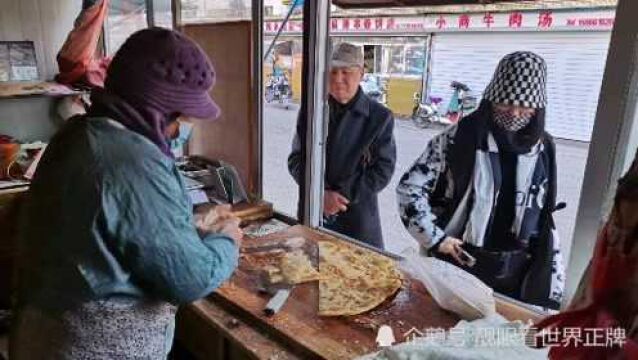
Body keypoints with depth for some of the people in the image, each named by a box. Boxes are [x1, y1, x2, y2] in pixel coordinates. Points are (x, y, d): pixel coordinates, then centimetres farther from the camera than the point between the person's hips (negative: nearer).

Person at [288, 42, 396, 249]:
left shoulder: (380, 117, -5)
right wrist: (322, 193, -14)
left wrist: (344, 196, -15)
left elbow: (383, 169, -6)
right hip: (312, 210, 2)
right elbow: (296, 159, 1)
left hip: (357, 215, -2)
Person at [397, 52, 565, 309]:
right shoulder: (460, 137, -12)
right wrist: (436, 238, -12)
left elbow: (545, 220, 7)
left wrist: (554, 285, 6)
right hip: (456, 264, -3)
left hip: (515, 275, 3)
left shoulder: (543, 149, 0)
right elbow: (409, 187, -9)